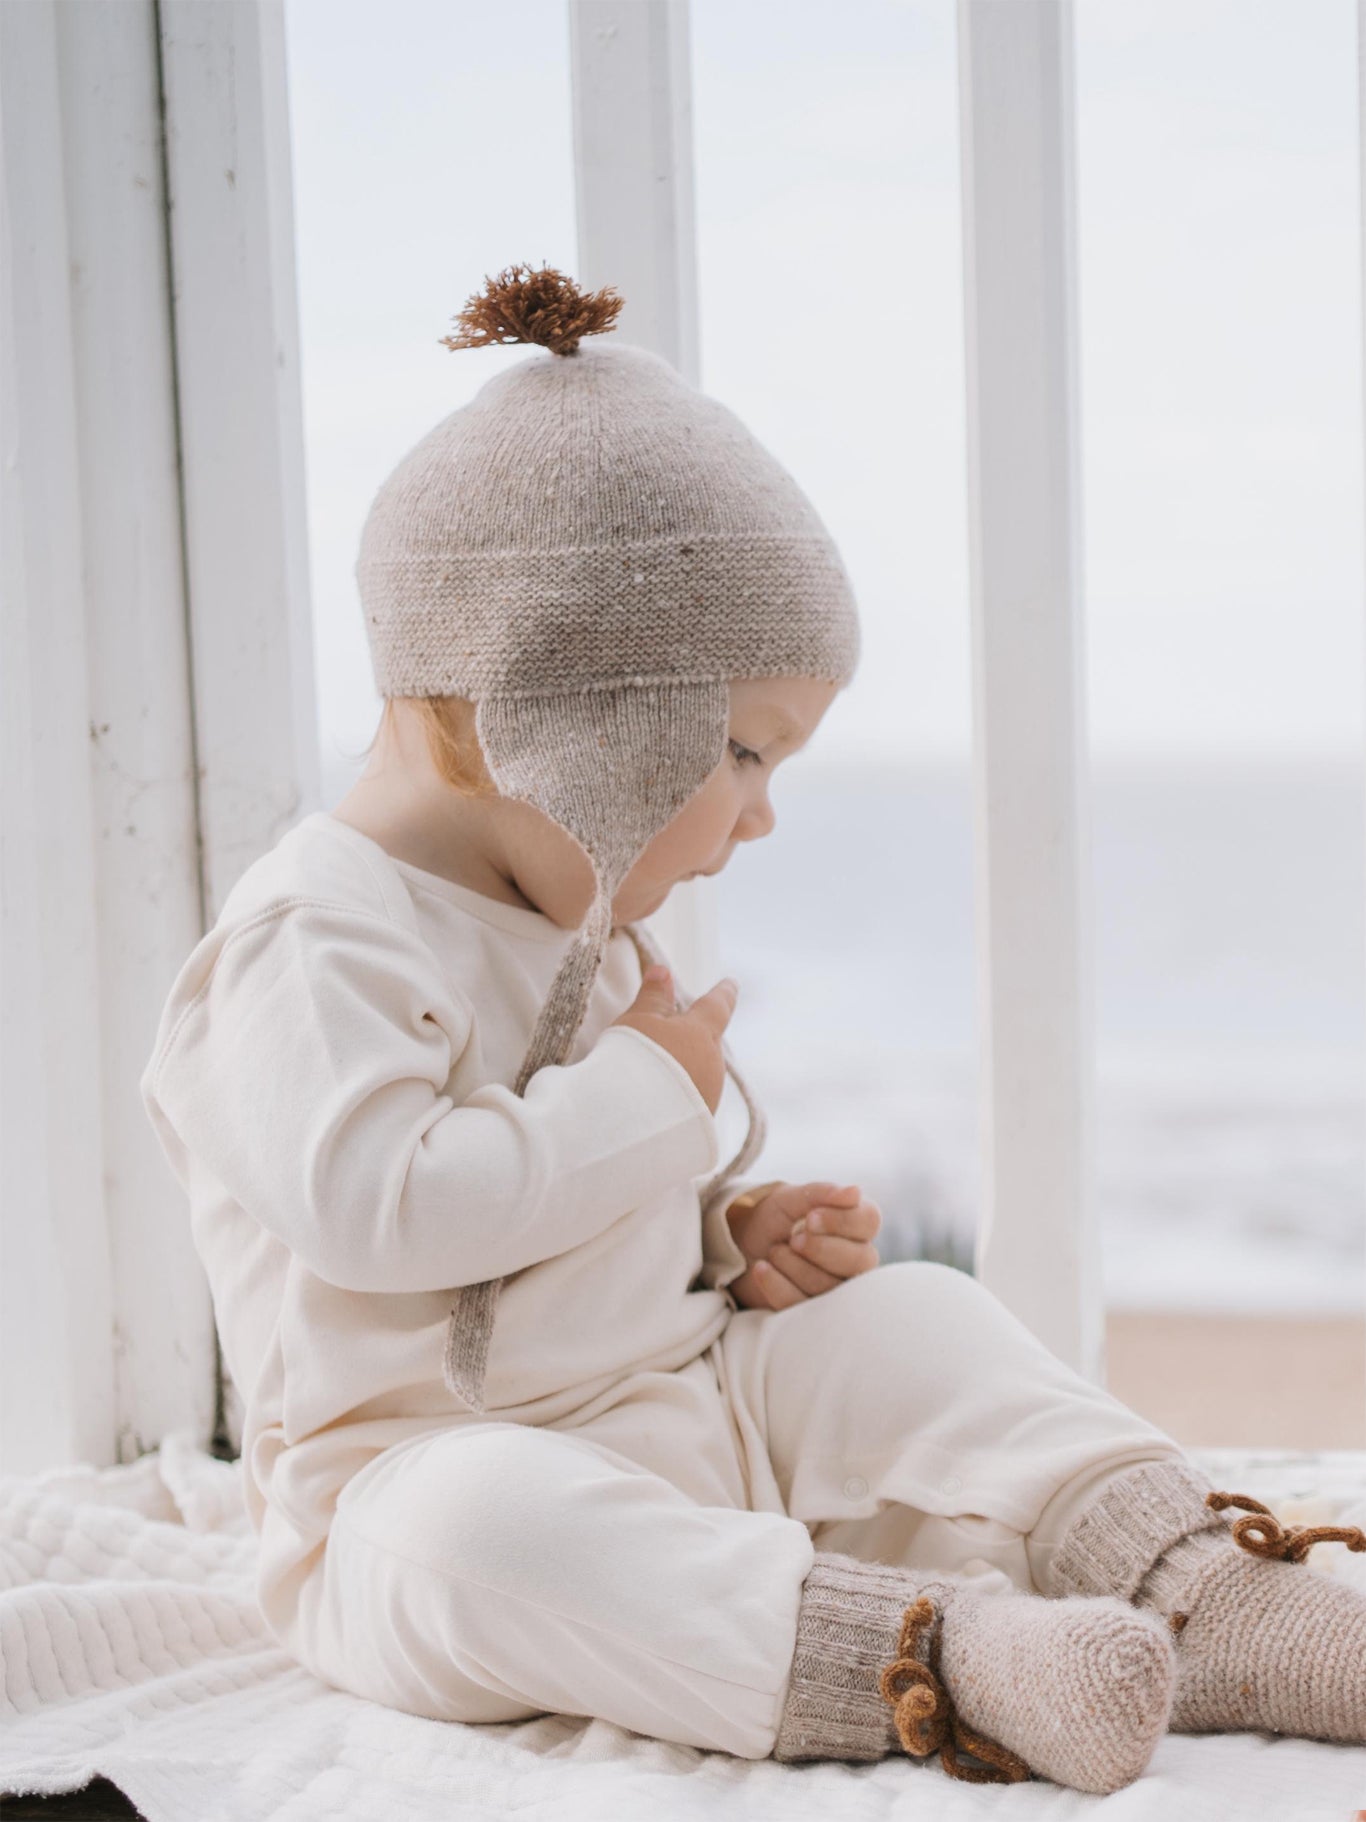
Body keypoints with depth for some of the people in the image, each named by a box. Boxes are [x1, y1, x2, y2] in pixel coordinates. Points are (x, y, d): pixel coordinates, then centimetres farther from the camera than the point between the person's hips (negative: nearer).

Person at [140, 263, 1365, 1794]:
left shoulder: (581, 933, 16)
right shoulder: (316, 941, -16)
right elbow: (373, 1202, -32)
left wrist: (735, 1233, 6)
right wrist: (649, 1097, -20)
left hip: (693, 1411, 9)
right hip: (422, 1474, -8)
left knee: (909, 1321, -4)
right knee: (485, 1527, -39)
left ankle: (1202, 1597, -13)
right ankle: (923, 1652, -48)